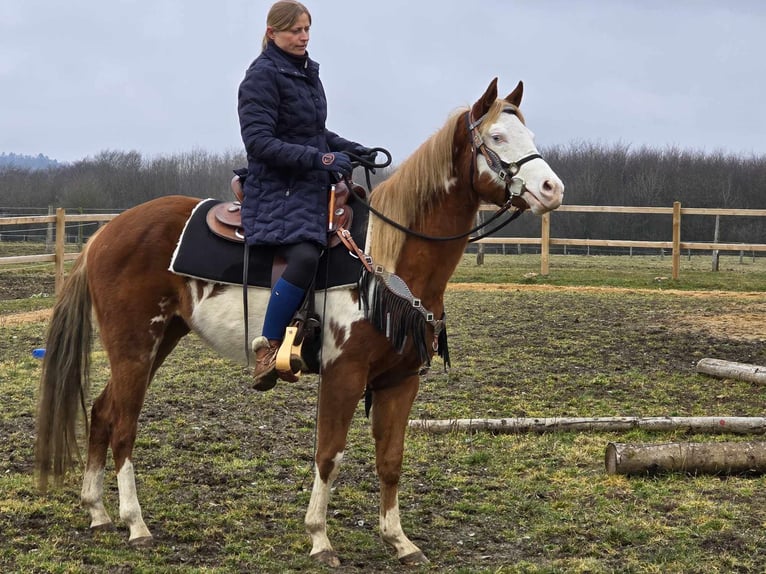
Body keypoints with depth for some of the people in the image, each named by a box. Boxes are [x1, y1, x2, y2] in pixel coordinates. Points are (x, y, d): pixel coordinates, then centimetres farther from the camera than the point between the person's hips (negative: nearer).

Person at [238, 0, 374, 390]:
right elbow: (258, 141, -19)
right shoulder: (262, 76, -11)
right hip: (277, 191, -9)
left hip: (312, 187, 10)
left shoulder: (308, 72, 16)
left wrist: (349, 149, 9)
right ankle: (268, 349, -23)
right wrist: (320, 158, -24)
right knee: (304, 257, -31)